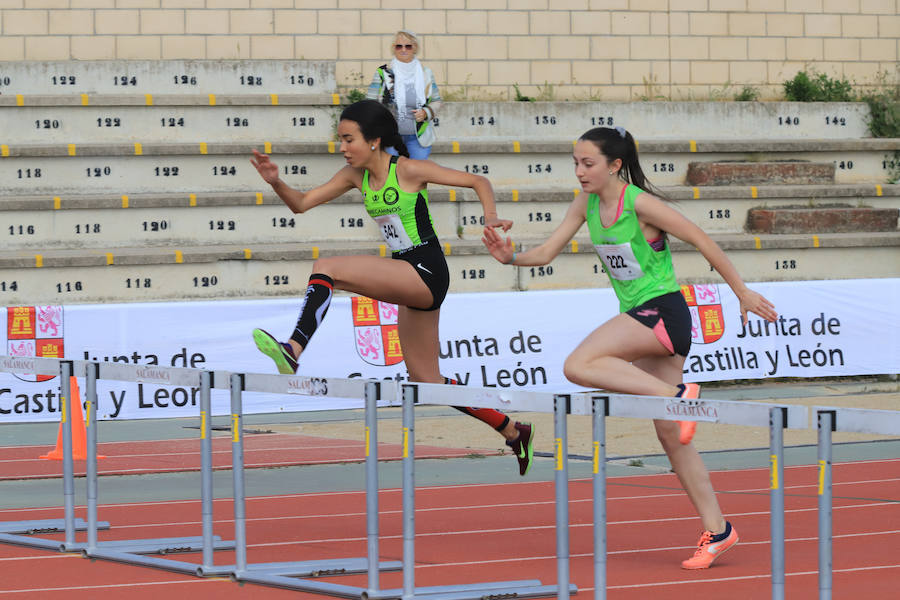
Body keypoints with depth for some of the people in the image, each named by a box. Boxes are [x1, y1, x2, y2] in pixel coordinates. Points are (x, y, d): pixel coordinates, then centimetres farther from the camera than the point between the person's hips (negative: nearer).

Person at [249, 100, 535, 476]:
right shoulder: (356, 176, 9)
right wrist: (276, 182, -10)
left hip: (426, 272, -9)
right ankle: (514, 433, 25)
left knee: (326, 268, -22)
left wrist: (491, 217, -23)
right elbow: (301, 204, 10)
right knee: (427, 382, 14)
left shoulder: (408, 170, -10)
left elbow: (478, 182, -5)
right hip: (408, 282, 9)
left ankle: (294, 351, -37)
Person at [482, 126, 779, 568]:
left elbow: (702, 241, -11)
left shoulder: (640, 204, -16)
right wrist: (511, 257, -15)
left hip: (663, 312, -8)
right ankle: (716, 530, 13)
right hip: (638, 317, 8)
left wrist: (742, 292, -7)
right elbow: (546, 252, 6)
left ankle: (677, 394, -21)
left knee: (578, 366, -24)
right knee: (670, 433, 9)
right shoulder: (587, 204, 6)